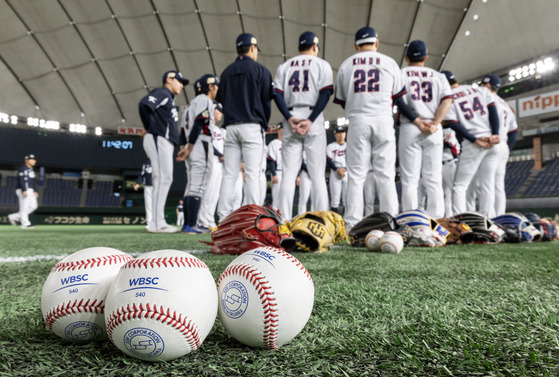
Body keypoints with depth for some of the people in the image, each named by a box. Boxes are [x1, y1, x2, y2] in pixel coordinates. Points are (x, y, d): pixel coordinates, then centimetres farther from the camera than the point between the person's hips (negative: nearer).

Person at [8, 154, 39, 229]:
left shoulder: (31, 169, 19)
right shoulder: (23, 169, -10)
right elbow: (21, 180, -19)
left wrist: (35, 191, 20)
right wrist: (24, 191, -28)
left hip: (30, 191, 10)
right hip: (23, 190, -10)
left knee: (34, 206, 7)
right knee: (24, 207, -6)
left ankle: (14, 217, 15)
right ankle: (25, 224, -2)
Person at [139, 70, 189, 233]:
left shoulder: (169, 98, 28)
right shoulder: (162, 93, -1)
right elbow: (144, 104, -18)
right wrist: (149, 129, -11)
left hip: (166, 143, 10)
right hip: (159, 140, -10)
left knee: (165, 179, 7)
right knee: (163, 178, -14)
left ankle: (159, 223, 10)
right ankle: (157, 224, -15)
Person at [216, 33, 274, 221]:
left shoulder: (226, 72, 16)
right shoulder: (260, 70, 3)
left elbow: (221, 100, 15)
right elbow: (267, 100, 1)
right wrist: (264, 124, 12)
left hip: (231, 126, 4)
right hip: (252, 126, -4)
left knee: (229, 174, 4)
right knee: (252, 174, -7)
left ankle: (224, 218, 3)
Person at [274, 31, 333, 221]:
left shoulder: (284, 66, 17)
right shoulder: (321, 64, 10)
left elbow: (277, 94, 4)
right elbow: (325, 93, -6)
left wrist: (289, 118, -6)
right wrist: (311, 120, -12)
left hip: (290, 119, 2)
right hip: (313, 119, -2)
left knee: (289, 173, 2)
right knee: (317, 174, -1)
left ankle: (284, 220, -1)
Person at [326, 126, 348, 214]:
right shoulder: (330, 146, 8)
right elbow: (328, 161, -2)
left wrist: (345, 169, -12)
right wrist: (337, 170, -16)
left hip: (348, 173, 2)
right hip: (335, 172, -2)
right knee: (335, 198, -7)